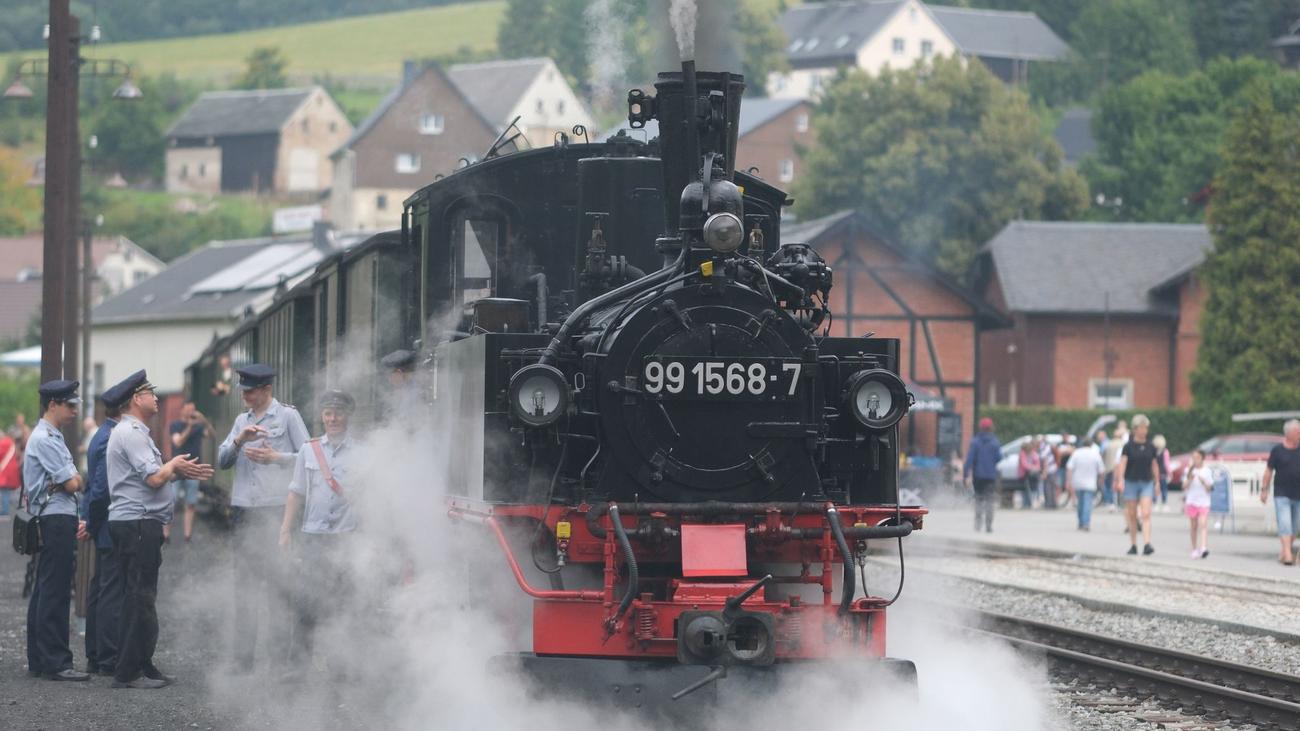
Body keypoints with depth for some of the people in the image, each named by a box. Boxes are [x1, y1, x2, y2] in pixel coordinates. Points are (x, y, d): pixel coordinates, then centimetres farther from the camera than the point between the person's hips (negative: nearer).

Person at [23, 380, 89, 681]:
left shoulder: (53, 438, 20)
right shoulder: (44, 439, -13)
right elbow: (73, 484, -16)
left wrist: (75, 521, 15)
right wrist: (76, 477, 6)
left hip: (57, 522, 11)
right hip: (56, 521, -11)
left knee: (44, 592, 12)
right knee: (55, 593, -10)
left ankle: (38, 660, 16)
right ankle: (56, 662, -11)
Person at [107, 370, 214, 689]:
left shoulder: (135, 432, 21)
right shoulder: (131, 433, -13)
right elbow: (154, 478, -20)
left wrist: (181, 472, 11)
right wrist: (174, 464, -1)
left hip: (141, 525, 11)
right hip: (137, 523, -11)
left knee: (140, 597, 13)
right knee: (141, 597, -10)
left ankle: (141, 666, 17)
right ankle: (129, 672, -10)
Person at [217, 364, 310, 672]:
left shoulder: (288, 416, 2)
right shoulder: (242, 421, 19)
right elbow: (222, 460, 12)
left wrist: (275, 457, -11)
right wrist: (238, 441, -5)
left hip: (276, 508, -5)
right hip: (244, 509, 5)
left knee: (278, 580, -5)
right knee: (245, 583, 5)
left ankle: (282, 651, -1)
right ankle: (243, 655, 7)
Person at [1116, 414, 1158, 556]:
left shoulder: (1150, 447, 6)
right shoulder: (1128, 447, -3)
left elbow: (1154, 466, 13)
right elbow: (1122, 464, -10)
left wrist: (1157, 483, 13)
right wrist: (1120, 480, -22)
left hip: (1147, 483, 1)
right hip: (1131, 482, -1)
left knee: (1146, 514, -11)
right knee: (1132, 515, 6)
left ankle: (1147, 544, -19)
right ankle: (1133, 545, 16)